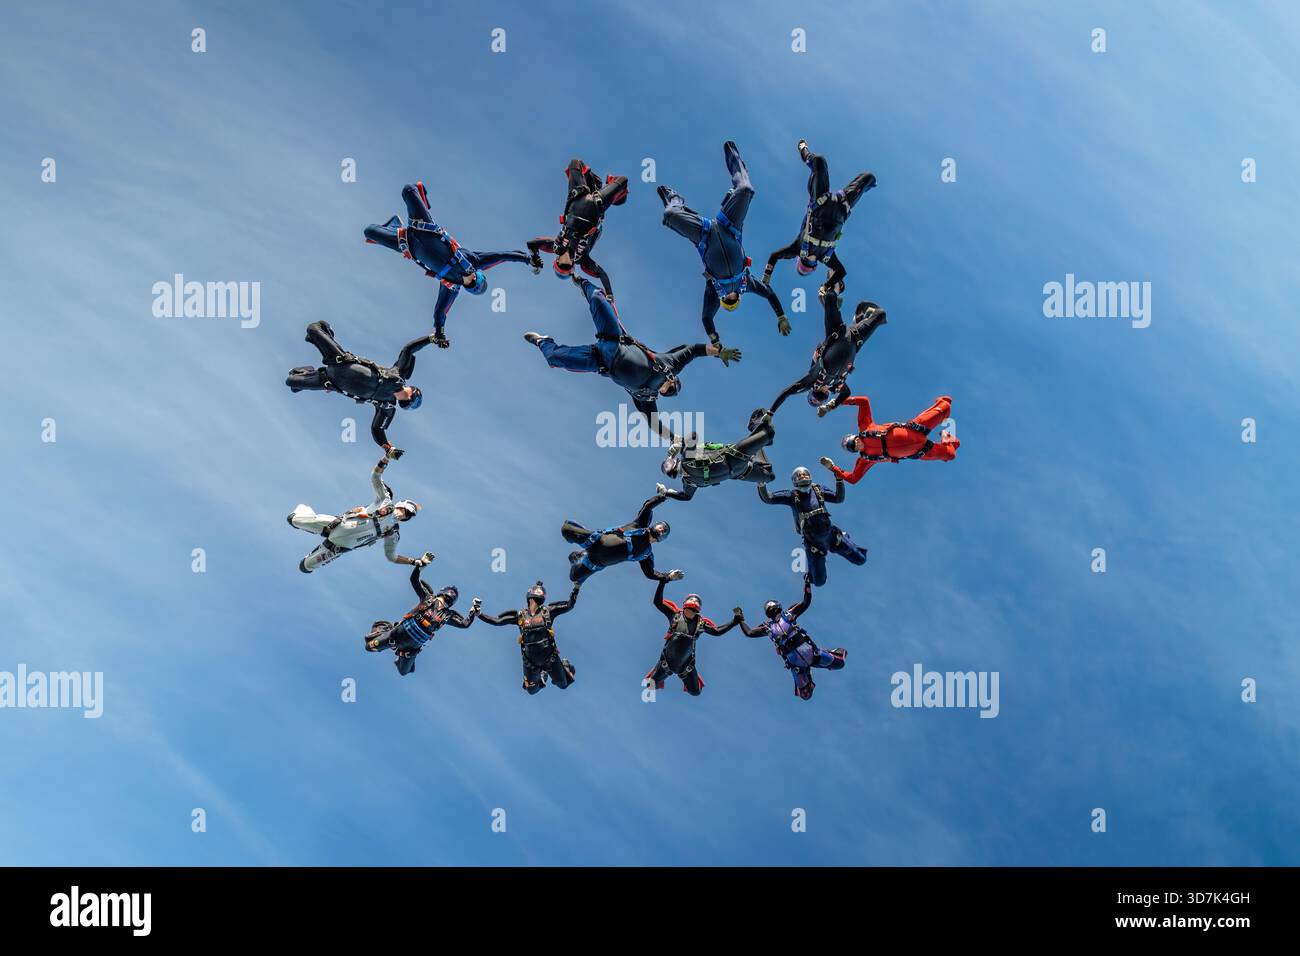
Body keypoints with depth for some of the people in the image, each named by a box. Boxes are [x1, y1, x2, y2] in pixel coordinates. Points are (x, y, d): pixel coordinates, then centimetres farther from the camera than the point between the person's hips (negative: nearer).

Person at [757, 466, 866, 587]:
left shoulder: (818, 490, 5)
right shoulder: (792, 496, -3)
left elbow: (839, 498, 8)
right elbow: (768, 499, -8)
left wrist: (839, 478, -1)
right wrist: (761, 485, -25)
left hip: (831, 535, 2)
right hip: (813, 542, -2)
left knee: (861, 560, 9)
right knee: (819, 582, -1)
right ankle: (810, 574, 35)